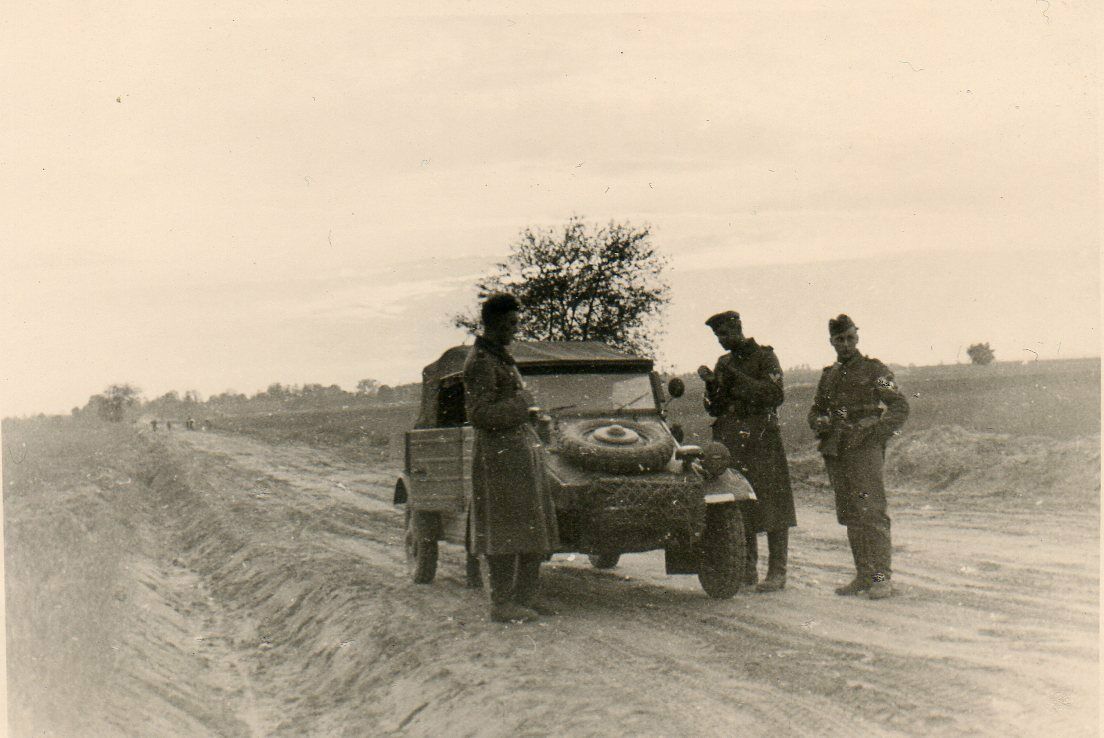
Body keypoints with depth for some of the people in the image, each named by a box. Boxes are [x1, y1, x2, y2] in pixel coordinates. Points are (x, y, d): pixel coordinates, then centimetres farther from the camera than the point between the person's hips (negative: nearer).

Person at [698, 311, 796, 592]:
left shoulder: (764, 357, 0)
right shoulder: (724, 363, 17)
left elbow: (774, 395, -14)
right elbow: (714, 408, 17)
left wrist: (737, 378, -17)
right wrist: (710, 383, -1)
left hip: (762, 441, -6)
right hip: (730, 441, 6)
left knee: (771, 504, -6)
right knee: (738, 508, 6)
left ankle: (777, 573, -4)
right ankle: (747, 569, 13)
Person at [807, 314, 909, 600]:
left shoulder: (875, 370, 3)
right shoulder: (828, 375, 20)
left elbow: (900, 407, -2)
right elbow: (816, 410, 27)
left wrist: (873, 429, -16)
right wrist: (820, 423, 3)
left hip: (865, 449, -6)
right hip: (835, 452, 6)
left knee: (871, 512, -14)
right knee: (849, 515, 7)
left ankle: (881, 577, -13)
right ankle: (863, 575, 13)